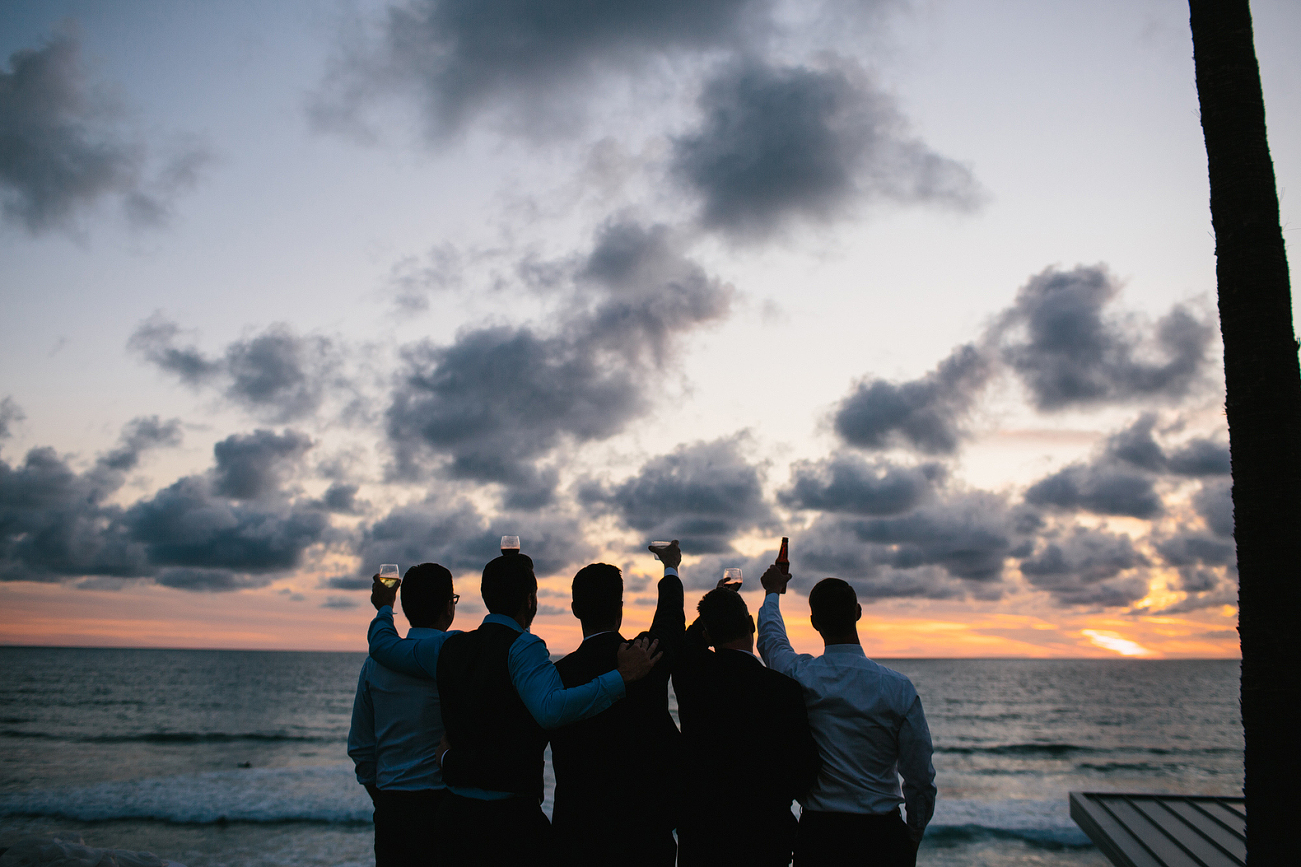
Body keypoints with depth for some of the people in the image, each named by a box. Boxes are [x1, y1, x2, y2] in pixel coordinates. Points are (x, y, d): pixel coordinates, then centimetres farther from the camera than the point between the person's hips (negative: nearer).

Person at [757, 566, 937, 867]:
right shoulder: (898, 688, -12)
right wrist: (911, 840, 11)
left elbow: (770, 638, 16)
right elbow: (921, 779, -6)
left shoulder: (802, 676, -10)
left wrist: (773, 592, 35)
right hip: (882, 836, 0)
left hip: (818, 834, 0)